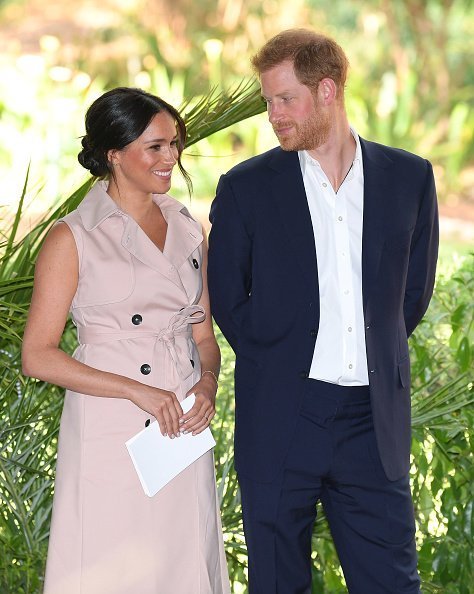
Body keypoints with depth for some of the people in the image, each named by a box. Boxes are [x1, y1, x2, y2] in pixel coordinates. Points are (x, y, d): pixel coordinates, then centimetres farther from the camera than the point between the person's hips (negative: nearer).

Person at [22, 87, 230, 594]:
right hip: (110, 435, -5)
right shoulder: (73, 239, -6)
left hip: (184, 431, 5)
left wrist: (207, 383, -5)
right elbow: (38, 356, -9)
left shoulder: (187, 230, 11)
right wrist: (138, 390, -16)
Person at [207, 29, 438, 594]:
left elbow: (415, 288, 14)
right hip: (281, 420, -1)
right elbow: (226, 298, 7)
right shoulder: (245, 187, 0)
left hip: (374, 420, 1)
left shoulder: (409, 177, 5)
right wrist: (279, 363, 6)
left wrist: (377, 353, 10)